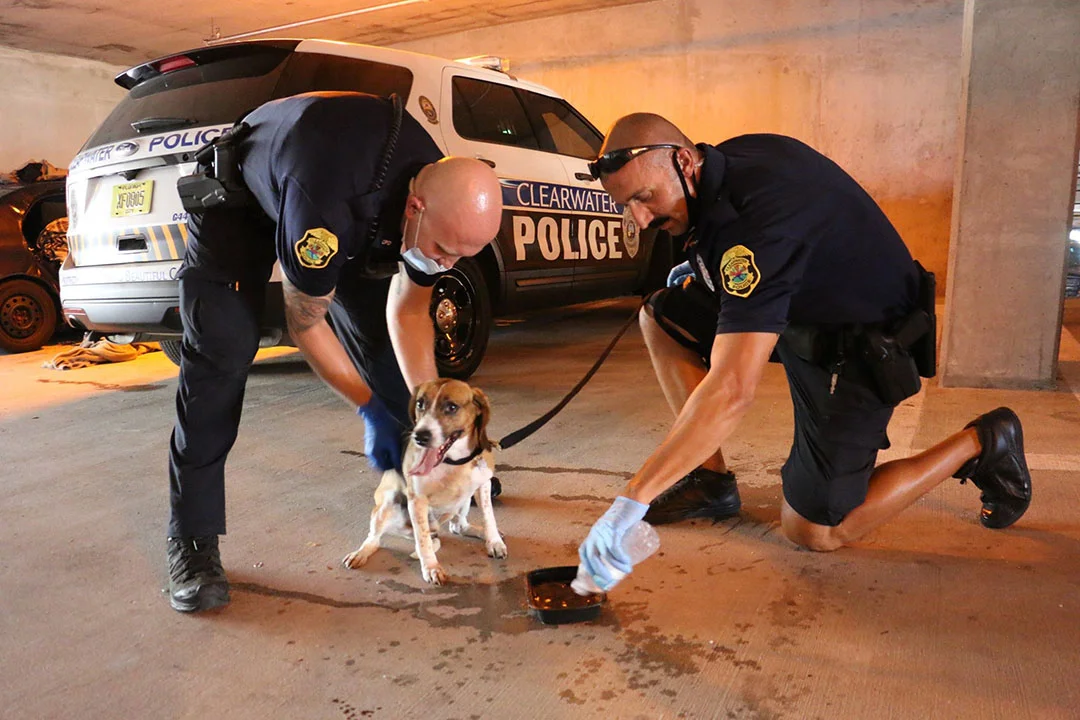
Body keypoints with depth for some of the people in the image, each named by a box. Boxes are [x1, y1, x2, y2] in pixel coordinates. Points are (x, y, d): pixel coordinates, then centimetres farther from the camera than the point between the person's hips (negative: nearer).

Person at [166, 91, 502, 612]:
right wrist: (370, 409, -25)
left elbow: (408, 312, -11)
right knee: (222, 350, -18)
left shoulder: (447, 206, -25)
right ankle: (193, 540, -9)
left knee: (378, 332, -1)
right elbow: (305, 325, -30)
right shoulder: (323, 212, -46)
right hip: (238, 196, -5)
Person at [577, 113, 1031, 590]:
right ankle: (710, 480, 4)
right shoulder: (725, 160, -6)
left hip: (857, 349, -9)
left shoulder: (755, 220, -35)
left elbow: (732, 391, -42)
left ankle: (980, 444, 10)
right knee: (660, 316, -1)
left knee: (813, 531, -3)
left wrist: (631, 502, -41)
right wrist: (704, 274, 0)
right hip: (802, 306, 9)